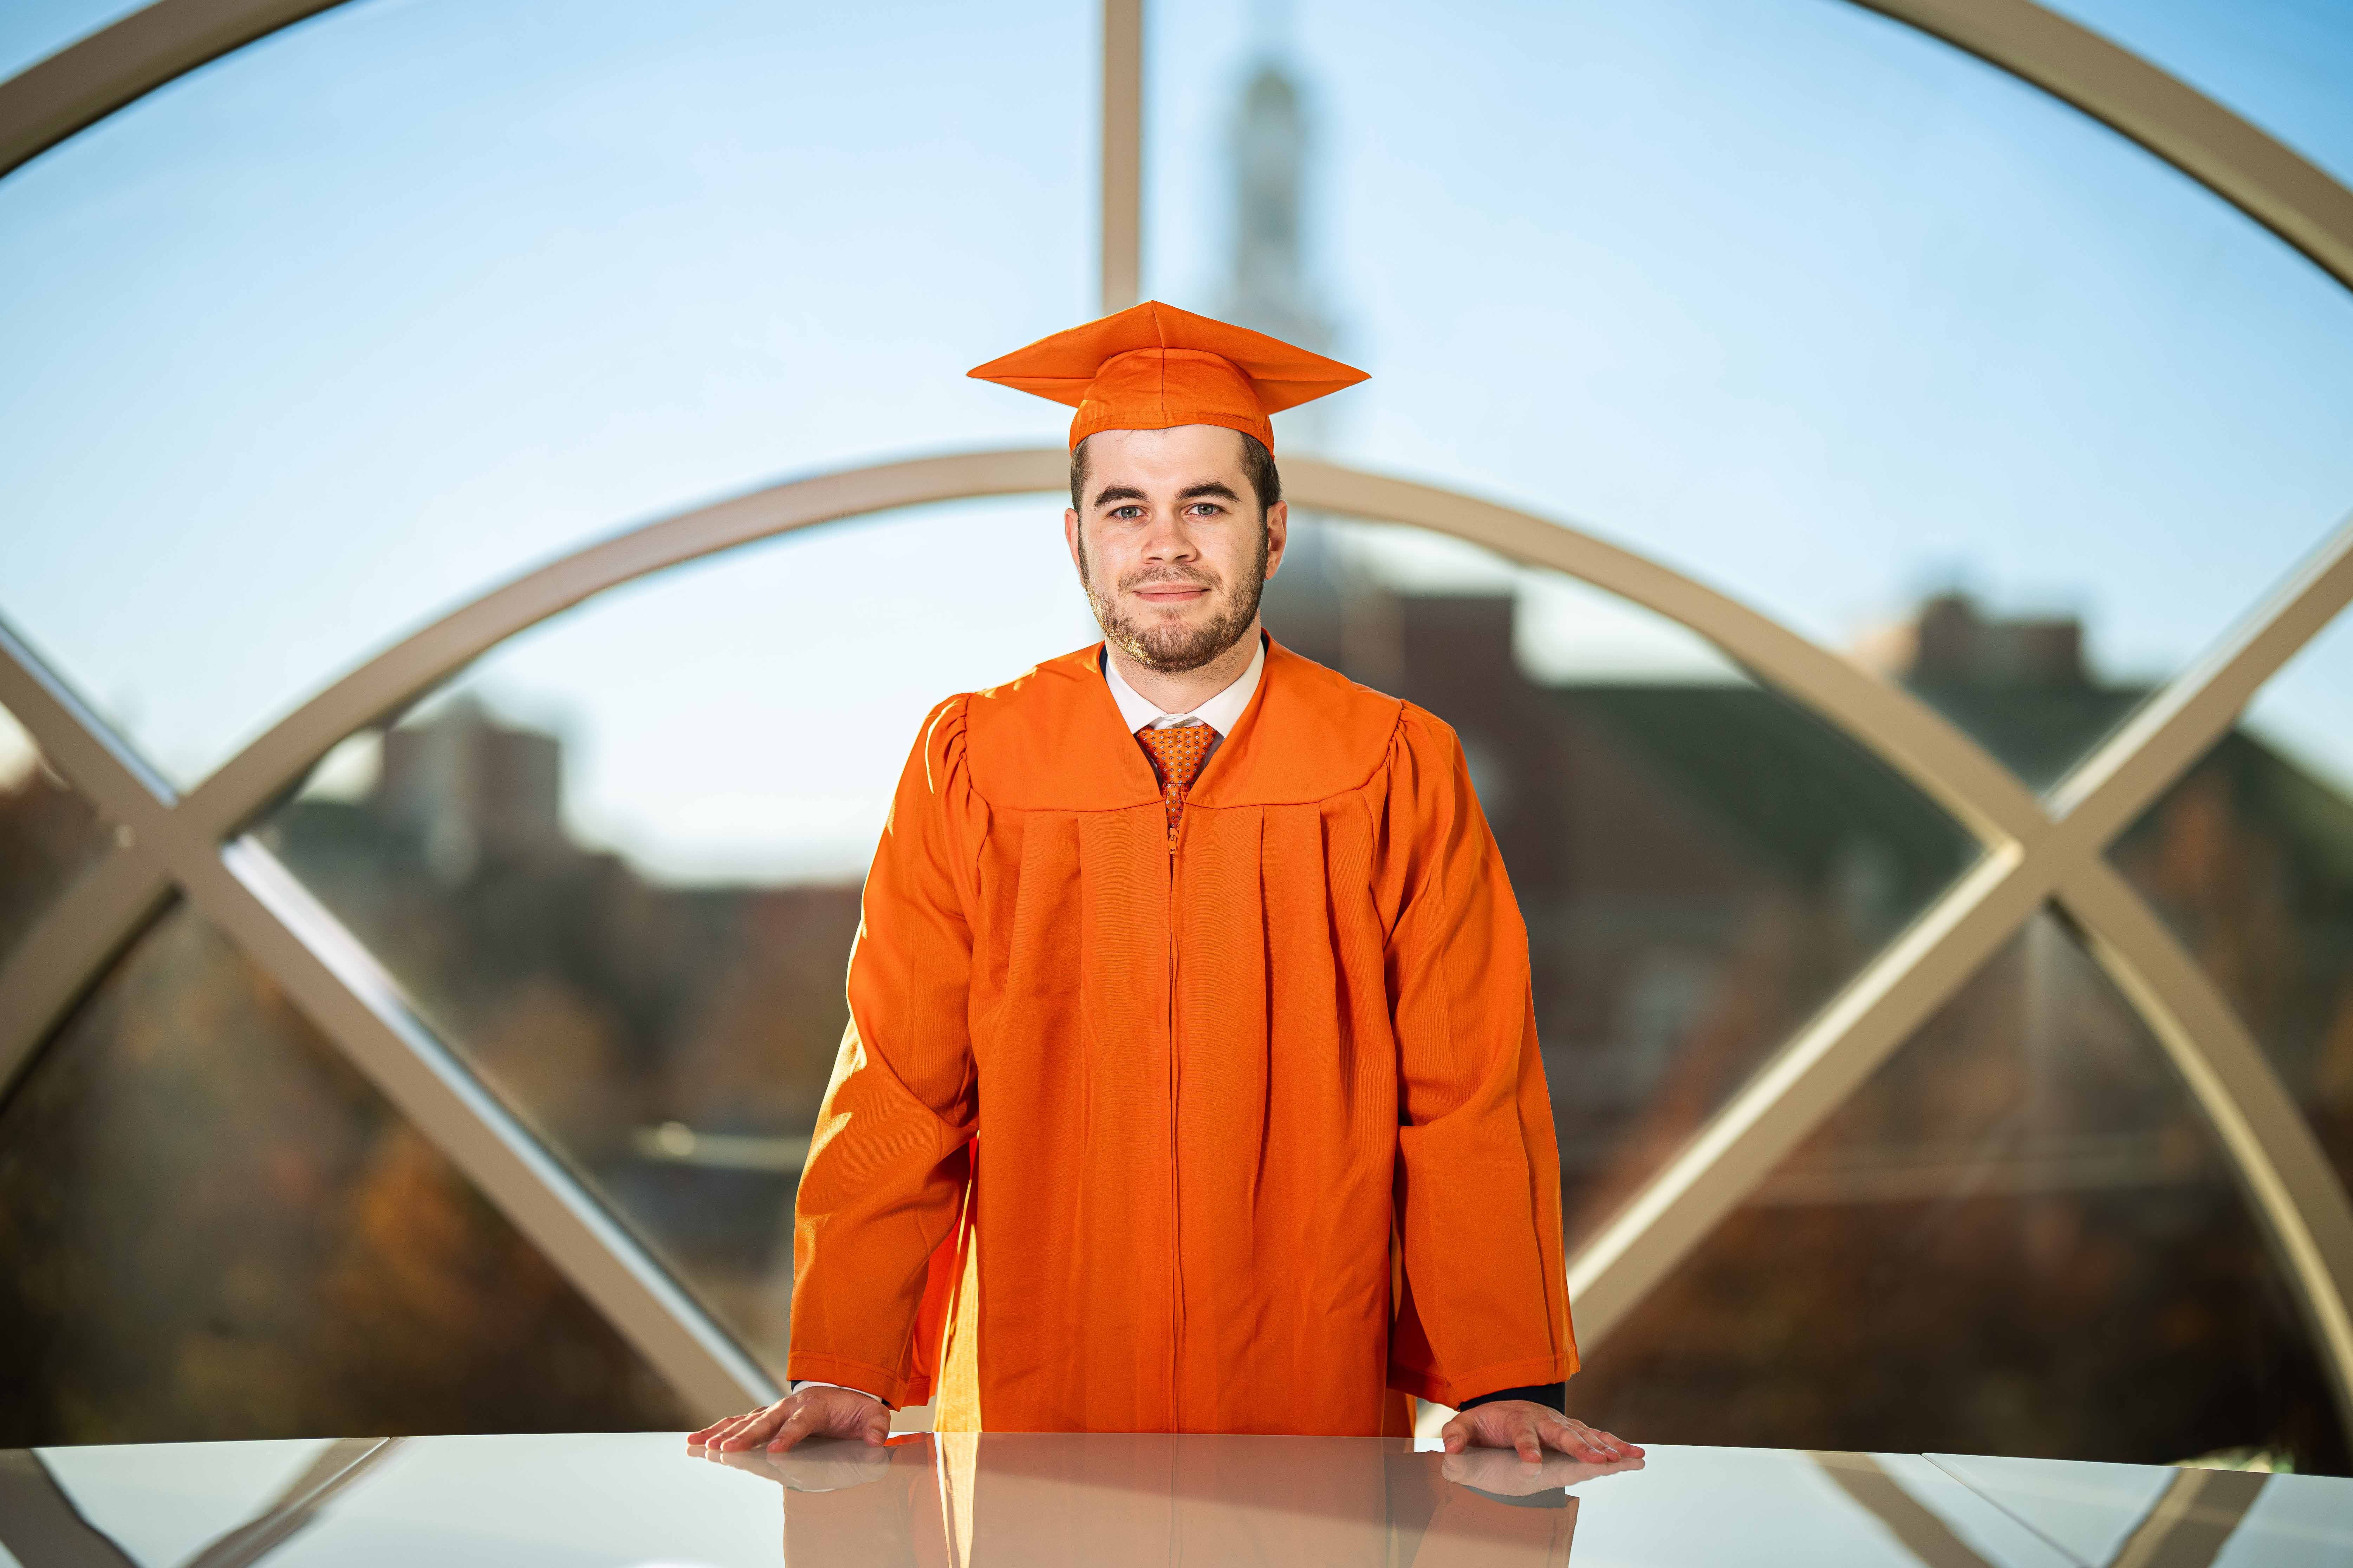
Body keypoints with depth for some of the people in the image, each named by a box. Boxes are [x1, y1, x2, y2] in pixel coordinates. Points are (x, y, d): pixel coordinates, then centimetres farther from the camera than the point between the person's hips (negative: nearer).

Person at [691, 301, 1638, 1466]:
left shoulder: (1397, 775, -3)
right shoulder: (970, 769, -2)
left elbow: (1470, 1105, -3)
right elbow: (897, 1095, -2)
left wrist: (1507, 1385, -13)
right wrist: (841, 1374, -11)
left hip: (1319, 1430, 0)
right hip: (1035, 1431, 0)